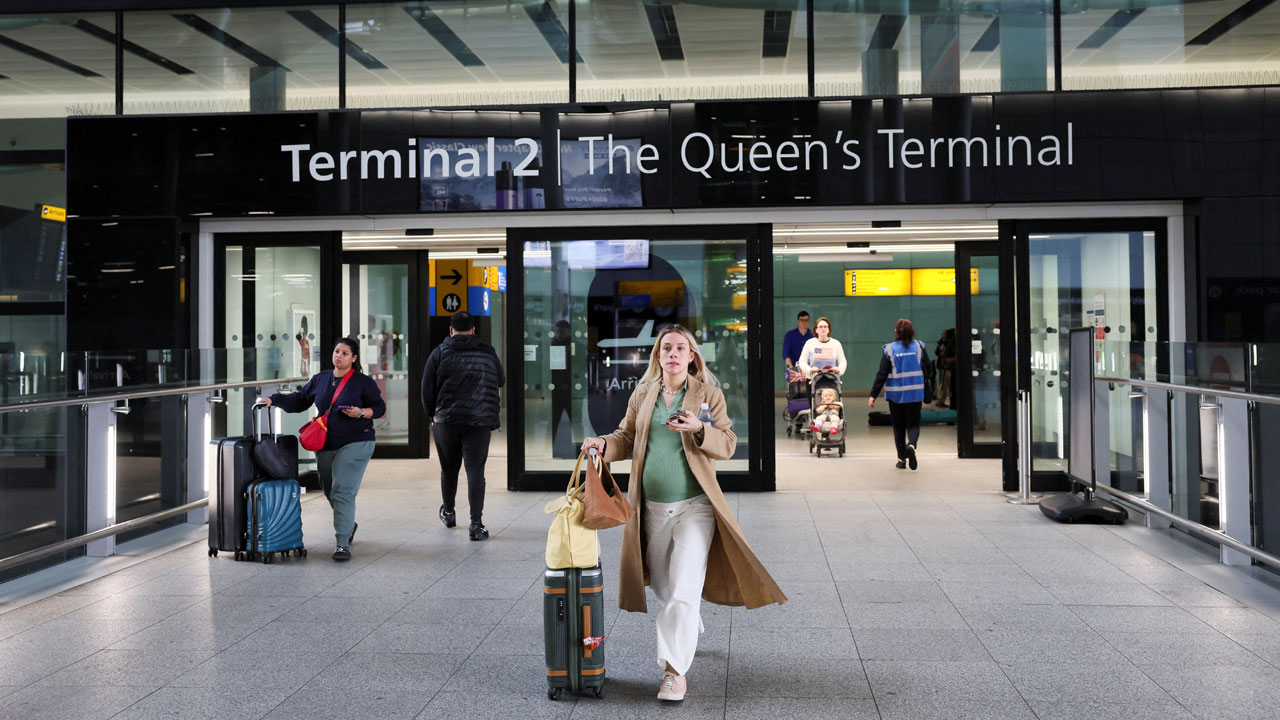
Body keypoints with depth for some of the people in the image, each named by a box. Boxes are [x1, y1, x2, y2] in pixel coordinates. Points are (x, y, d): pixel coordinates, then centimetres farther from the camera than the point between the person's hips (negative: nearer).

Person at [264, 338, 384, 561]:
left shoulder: (363, 382, -3)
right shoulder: (321, 379, 10)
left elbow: (380, 407, -1)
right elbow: (299, 401, 15)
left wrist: (361, 413, -18)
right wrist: (274, 399, 3)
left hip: (355, 444, -6)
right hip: (325, 445, 6)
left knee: (343, 492, -13)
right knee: (330, 491, 16)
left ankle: (343, 543, -11)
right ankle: (348, 525, 42)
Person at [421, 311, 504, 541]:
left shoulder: (439, 353, 1)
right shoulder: (488, 353, 5)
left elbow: (427, 390, 1)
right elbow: (500, 383, 13)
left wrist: (433, 415, 13)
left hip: (446, 421, 0)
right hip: (480, 423, 0)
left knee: (449, 469, 17)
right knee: (475, 471, -2)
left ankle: (448, 512, 36)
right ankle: (476, 523, -11)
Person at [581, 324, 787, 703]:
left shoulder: (708, 393, -1)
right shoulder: (643, 393, 8)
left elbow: (728, 445, -3)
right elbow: (627, 438, 13)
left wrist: (700, 429, -22)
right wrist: (603, 444, -8)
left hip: (694, 506, -4)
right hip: (652, 508, 4)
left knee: (684, 590, -11)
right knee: (662, 586, 16)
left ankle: (675, 669, -5)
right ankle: (687, 632, 44)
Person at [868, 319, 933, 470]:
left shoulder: (889, 350, -7)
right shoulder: (919, 347, -2)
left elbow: (882, 374, -9)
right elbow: (928, 370, 1)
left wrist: (873, 395, -6)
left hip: (895, 394, -1)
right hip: (915, 393, 1)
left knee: (898, 426, 11)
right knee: (913, 424, 8)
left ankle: (901, 459, 13)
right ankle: (911, 445, -22)